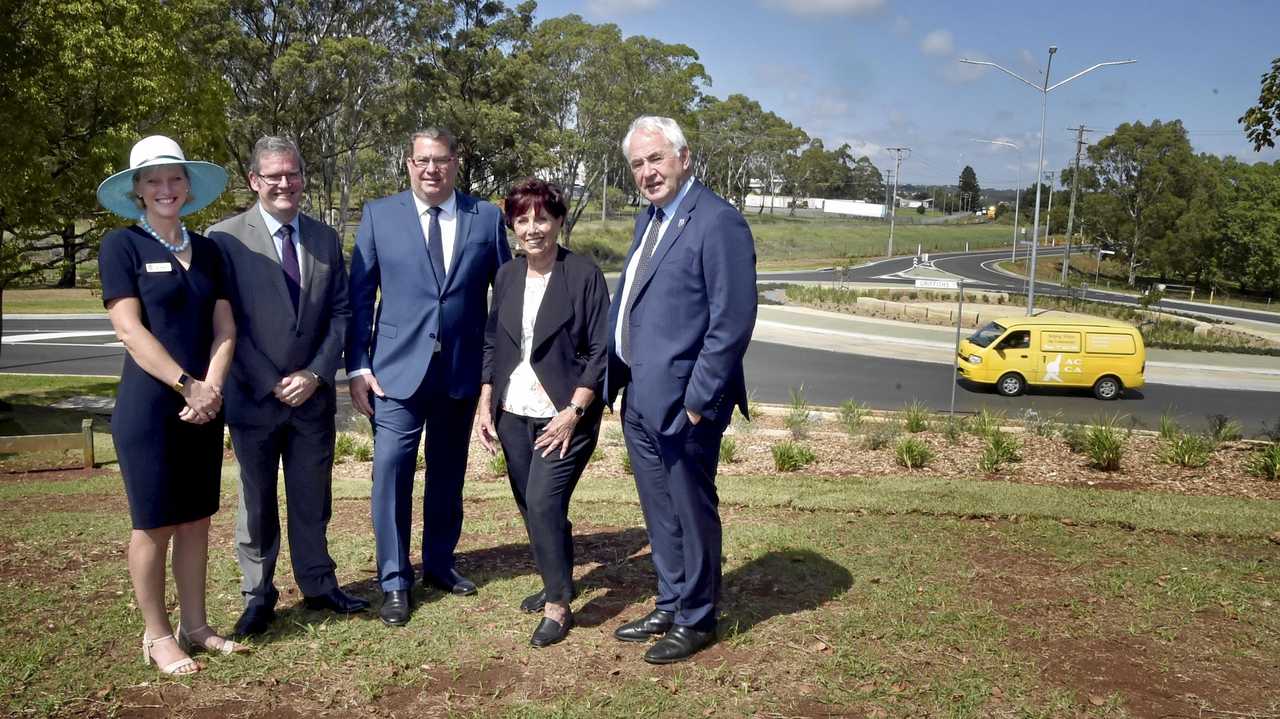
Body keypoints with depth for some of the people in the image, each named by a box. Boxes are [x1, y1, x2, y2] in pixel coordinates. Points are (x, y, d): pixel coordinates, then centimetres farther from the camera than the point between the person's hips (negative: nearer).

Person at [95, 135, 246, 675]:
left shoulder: (206, 250, 11)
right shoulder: (121, 246, -4)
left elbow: (224, 327, 5)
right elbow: (129, 330, -12)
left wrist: (212, 387, -10)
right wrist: (187, 384, -18)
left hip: (203, 405, 5)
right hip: (148, 405, -5)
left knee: (196, 519, 11)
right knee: (154, 523, 3)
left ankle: (194, 626, 22)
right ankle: (156, 635, 17)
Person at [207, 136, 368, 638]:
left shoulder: (326, 238, 6)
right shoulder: (225, 238, -7)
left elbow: (340, 313, 6)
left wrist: (317, 374, -7)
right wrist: (271, 385, -12)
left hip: (313, 392, 3)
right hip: (254, 396, -3)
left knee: (312, 498, 12)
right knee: (256, 501, 9)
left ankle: (318, 586, 27)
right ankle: (257, 596, 23)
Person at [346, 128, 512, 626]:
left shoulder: (486, 217, 4)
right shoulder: (379, 215, 2)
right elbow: (359, 295, 2)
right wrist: (357, 366, -4)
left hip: (463, 370, 2)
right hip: (398, 369, -1)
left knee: (449, 474, 13)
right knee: (391, 472, -4)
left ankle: (439, 563, 31)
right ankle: (394, 581, 10)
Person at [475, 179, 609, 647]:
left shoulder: (583, 275, -9)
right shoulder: (506, 276, 7)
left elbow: (600, 352, -10)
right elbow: (491, 345, 13)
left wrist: (573, 413, -16)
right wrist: (486, 405, 6)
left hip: (564, 415, -5)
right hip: (513, 414, 6)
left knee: (544, 502, -13)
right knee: (530, 507, 11)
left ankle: (558, 606, 3)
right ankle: (556, 585, 32)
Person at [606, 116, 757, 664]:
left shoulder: (717, 222, -15)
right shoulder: (648, 219, 13)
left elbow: (732, 322, -20)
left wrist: (698, 400, -19)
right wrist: (614, 376, 13)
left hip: (680, 403, -8)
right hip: (639, 399, 9)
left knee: (691, 512, 8)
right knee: (659, 513, 20)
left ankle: (696, 621, 26)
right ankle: (669, 606, 37)